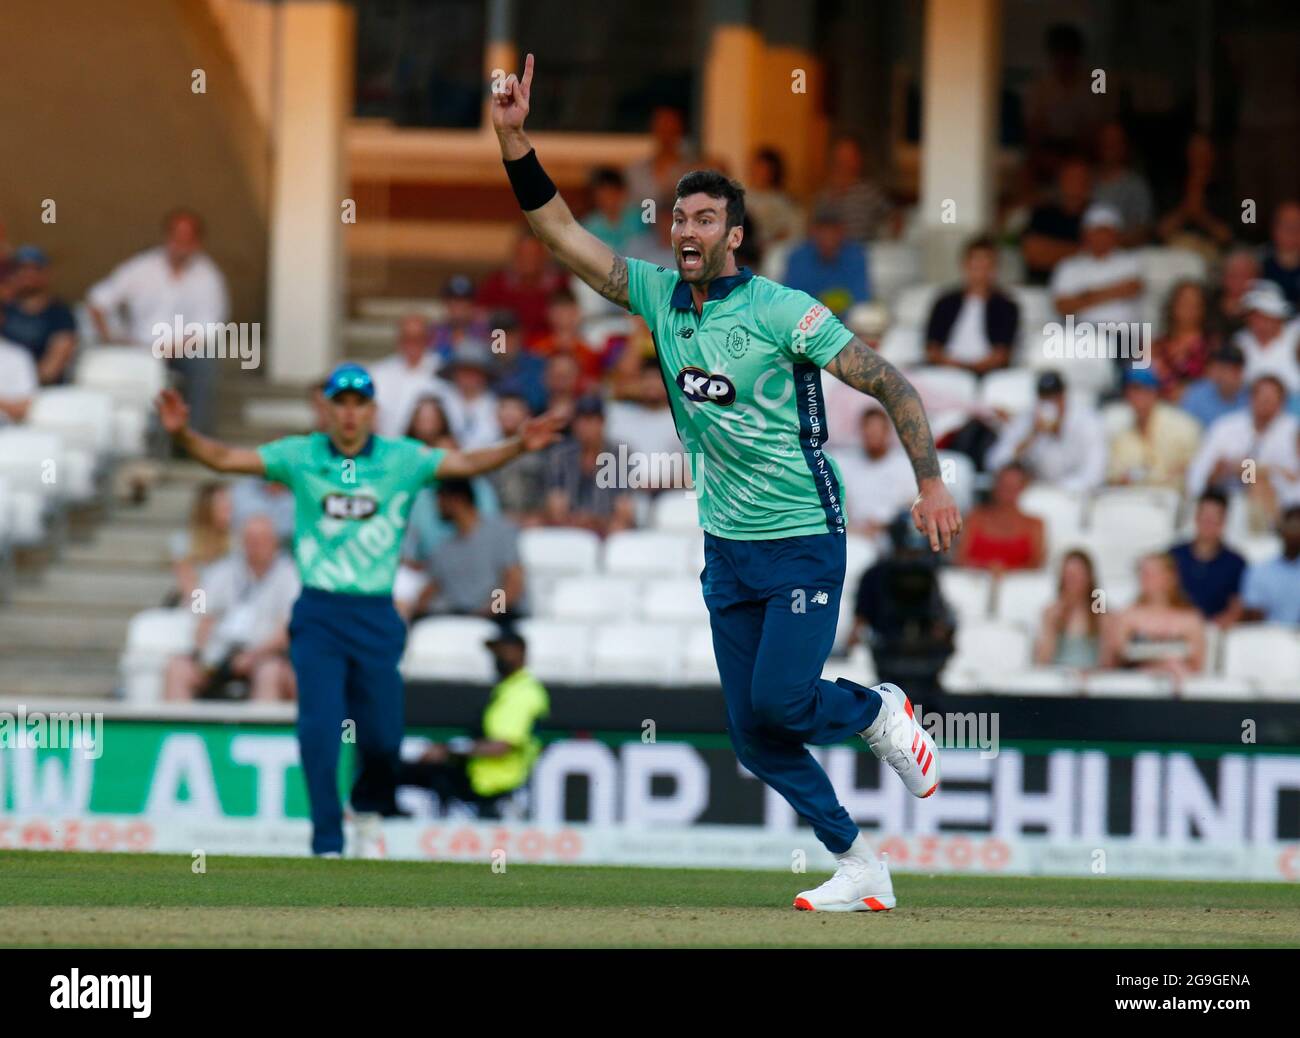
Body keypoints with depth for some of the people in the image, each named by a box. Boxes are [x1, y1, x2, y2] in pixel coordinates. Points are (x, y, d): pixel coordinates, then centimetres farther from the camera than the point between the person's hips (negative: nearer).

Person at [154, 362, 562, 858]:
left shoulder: (403, 459, 1)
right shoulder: (300, 456, 0)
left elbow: (466, 463, -8)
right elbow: (224, 458, -4)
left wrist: (518, 446, -24)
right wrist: (183, 435, -21)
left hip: (376, 619, 1)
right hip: (318, 617, -1)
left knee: (383, 738, 3)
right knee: (319, 732, -11)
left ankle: (367, 813, 35)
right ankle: (327, 846, -1)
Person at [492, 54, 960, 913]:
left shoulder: (780, 311, -13)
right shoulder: (658, 296, 2)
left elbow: (889, 383, -12)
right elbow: (562, 232, 1)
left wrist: (931, 482, -21)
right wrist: (515, 140, -11)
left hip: (804, 541, -6)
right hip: (728, 546, 6)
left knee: (778, 698, -18)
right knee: (755, 738, 4)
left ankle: (879, 714, 15)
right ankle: (861, 870, 14)